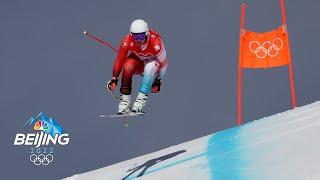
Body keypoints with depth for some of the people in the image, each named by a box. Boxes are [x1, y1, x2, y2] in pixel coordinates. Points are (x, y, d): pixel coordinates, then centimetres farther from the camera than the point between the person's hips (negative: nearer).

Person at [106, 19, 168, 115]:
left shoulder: (155, 43, -33)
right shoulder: (127, 41, -28)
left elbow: (163, 63, -19)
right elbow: (119, 60, -17)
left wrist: (157, 81, -13)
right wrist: (114, 79, -21)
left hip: (152, 61, -2)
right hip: (137, 61, 2)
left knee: (151, 66, -37)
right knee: (128, 66, -31)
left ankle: (142, 98, -26)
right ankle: (125, 100, -20)